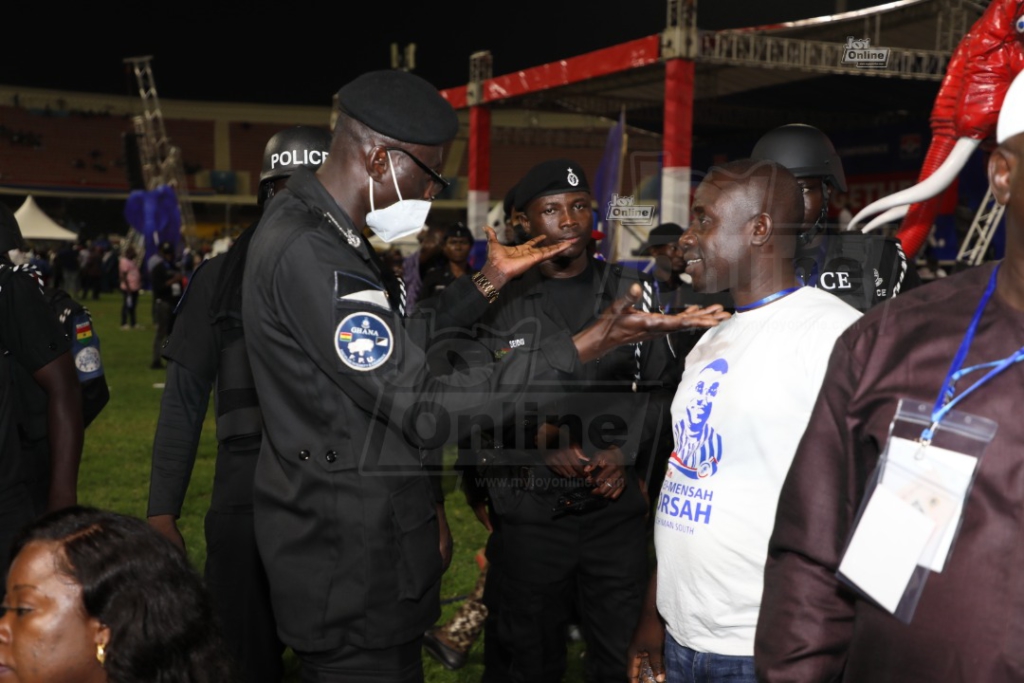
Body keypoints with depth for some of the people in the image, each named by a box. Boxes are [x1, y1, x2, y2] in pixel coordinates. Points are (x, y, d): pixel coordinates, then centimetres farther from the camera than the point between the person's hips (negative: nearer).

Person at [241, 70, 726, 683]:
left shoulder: (318, 230, 8)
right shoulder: (307, 255, -25)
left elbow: (395, 348, 14)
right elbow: (426, 405, -27)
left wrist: (489, 283, 10)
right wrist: (591, 345, -28)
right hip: (351, 568, -10)